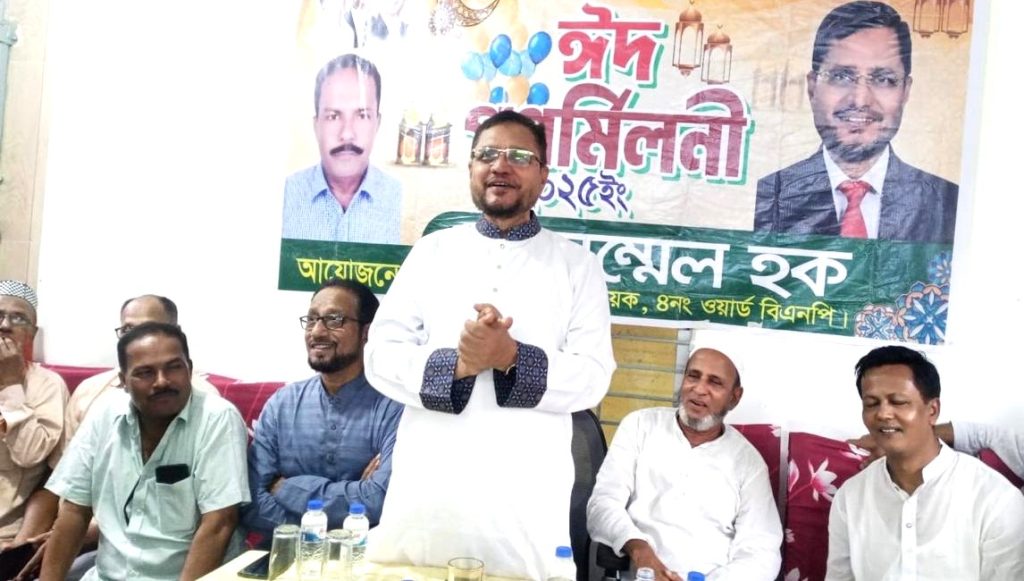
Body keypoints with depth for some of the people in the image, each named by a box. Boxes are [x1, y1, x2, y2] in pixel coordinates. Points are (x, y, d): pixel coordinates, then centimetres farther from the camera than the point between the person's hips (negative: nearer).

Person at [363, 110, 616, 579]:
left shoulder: (577, 265, 5)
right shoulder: (432, 251, 8)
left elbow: (592, 376, -3)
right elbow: (381, 355, 2)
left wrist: (512, 357, -20)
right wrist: (457, 364, -16)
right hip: (425, 485, 2)